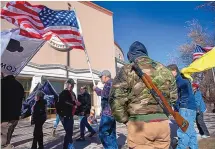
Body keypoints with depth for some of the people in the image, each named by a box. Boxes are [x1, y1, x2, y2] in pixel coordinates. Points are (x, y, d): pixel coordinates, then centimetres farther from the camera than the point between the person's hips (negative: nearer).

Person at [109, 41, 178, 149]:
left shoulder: (128, 70, -8)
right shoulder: (165, 71, 10)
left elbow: (116, 100, -12)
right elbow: (173, 97, 18)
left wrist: (125, 120, 1)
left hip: (139, 124, -5)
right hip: (163, 123, 5)